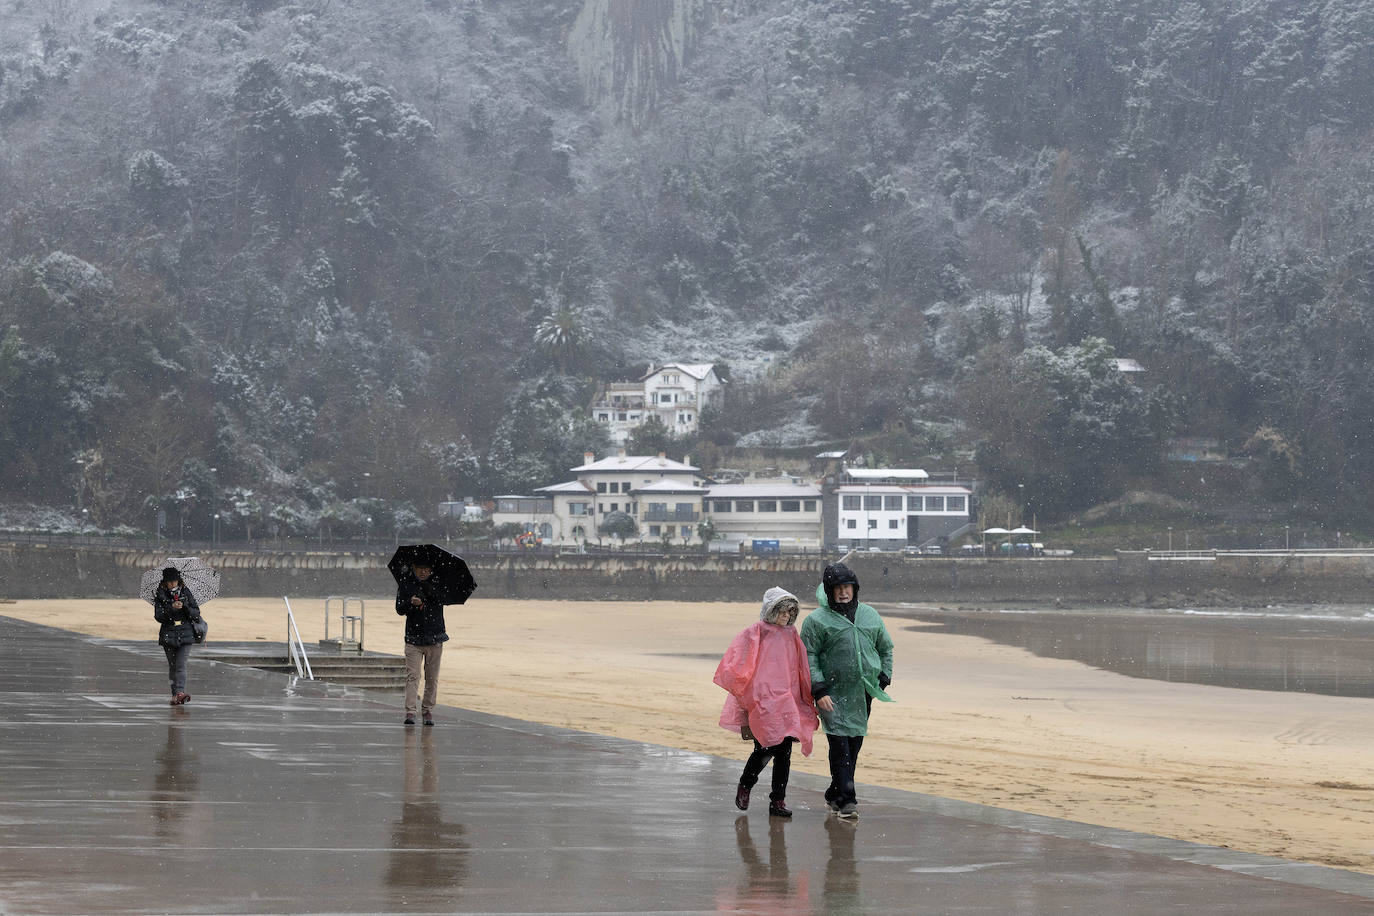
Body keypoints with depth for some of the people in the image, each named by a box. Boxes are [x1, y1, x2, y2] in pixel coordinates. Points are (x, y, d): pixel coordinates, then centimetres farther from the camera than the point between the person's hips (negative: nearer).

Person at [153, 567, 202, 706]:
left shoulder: (186, 593, 4)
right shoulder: (160, 596, 1)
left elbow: (196, 614, 2)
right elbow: (158, 616, -8)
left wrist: (185, 607, -16)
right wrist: (171, 608, -22)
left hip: (185, 634, -1)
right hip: (168, 635, 1)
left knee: (181, 665, -13)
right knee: (172, 665, 7)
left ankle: (179, 692, -23)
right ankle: (175, 693, 18)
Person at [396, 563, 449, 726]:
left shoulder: (438, 582, 2)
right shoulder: (405, 582, 1)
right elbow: (400, 609, -1)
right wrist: (411, 602, -21)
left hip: (435, 637, 1)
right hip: (414, 638, -1)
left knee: (432, 677, 4)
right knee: (412, 675, -10)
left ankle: (428, 711, 14)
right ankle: (410, 712, -12)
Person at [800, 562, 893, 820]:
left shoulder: (870, 616, 14)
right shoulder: (817, 620, 0)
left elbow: (885, 648, 24)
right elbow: (808, 657, -4)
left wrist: (883, 679, 13)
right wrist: (819, 691, -14)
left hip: (864, 693, 5)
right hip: (833, 694, -5)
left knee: (854, 744, 8)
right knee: (840, 743, -13)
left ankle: (835, 794, 22)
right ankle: (846, 800, -13)